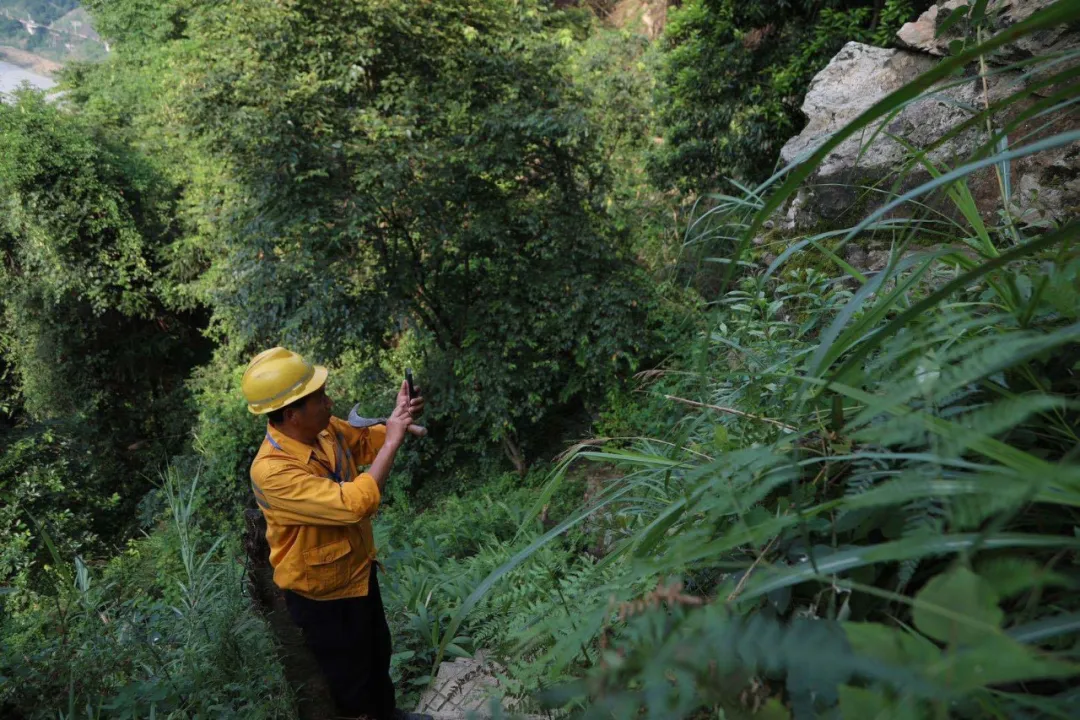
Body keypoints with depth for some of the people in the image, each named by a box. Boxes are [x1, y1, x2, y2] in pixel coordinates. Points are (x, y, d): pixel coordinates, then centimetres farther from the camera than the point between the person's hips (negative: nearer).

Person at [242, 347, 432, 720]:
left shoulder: (324, 428, -13)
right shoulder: (272, 471, -36)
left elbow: (363, 442, 8)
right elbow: (355, 504, -40)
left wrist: (398, 419, -12)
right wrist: (392, 442, -33)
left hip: (359, 571, 8)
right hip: (322, 594, -8)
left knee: (378, 653, 30)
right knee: (349, 679, 16)